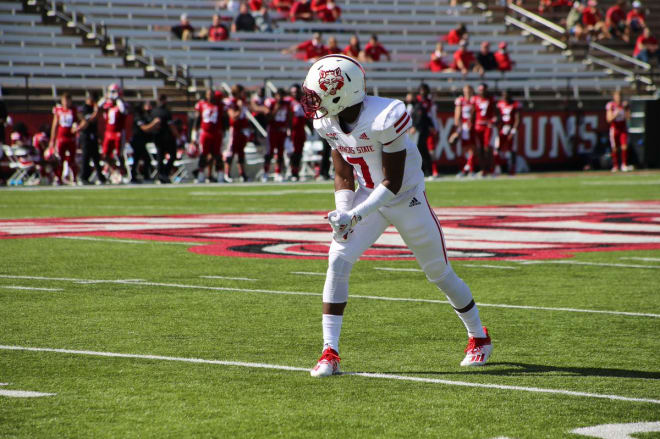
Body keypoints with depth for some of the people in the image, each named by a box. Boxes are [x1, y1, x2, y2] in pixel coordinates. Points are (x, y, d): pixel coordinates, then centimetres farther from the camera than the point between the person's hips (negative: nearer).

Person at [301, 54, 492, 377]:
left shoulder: (383, 119, -30)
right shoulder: (328, 123, -9)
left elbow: (392, 183, -25)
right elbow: (343, 176, 2)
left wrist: (355, 215, -29)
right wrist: (341, 215, -13)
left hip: (405, 199, -5)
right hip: (368, 198, 5)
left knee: (438, 272, 7)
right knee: (338, 261, -14)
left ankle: (479, 337, 30)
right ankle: (330, 353, -13)